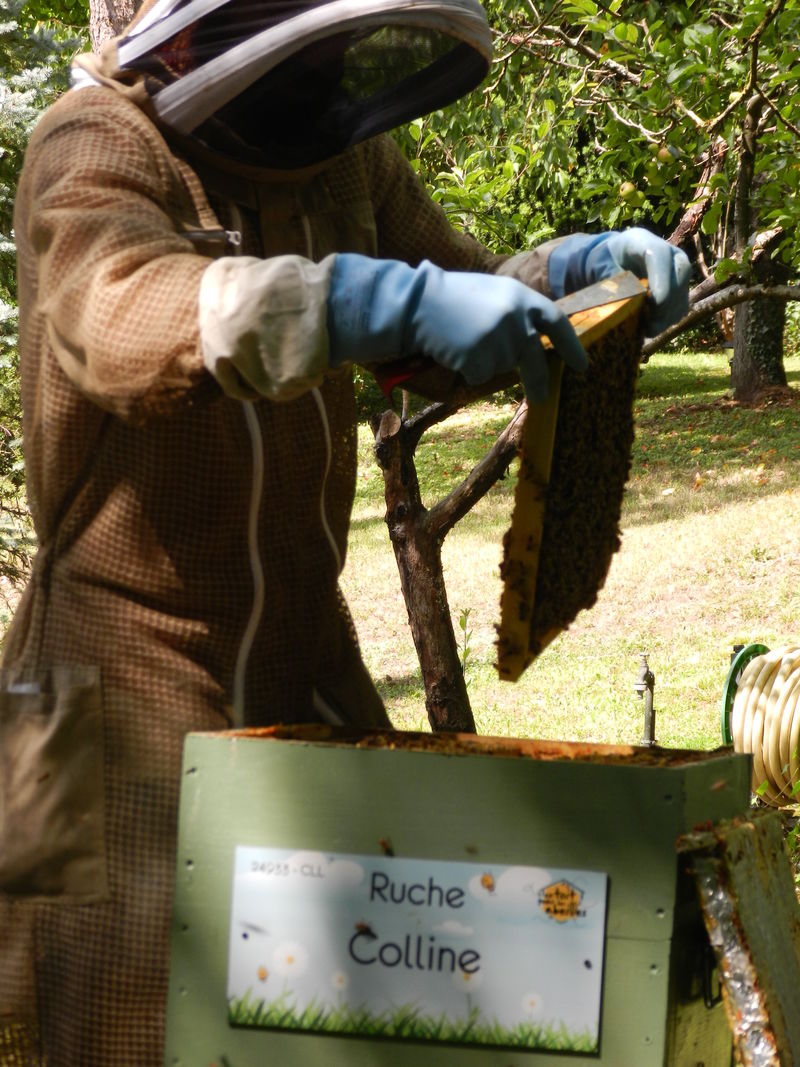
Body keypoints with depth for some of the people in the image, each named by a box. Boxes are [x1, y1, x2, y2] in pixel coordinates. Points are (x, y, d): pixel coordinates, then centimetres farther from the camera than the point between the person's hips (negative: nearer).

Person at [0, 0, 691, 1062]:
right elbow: (120, 316, -36)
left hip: (306, 650, 7)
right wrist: (395, 303, -48)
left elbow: (469, 287, 19)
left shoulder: (342, 156, 8)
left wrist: (582, 266, -5)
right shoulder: (96, 146, -14)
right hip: (136, 669, -7)